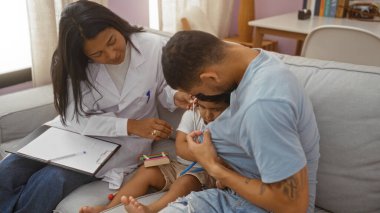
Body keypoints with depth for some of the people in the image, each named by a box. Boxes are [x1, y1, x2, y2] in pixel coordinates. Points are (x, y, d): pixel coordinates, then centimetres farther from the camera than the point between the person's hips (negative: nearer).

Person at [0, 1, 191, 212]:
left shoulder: (154, 47, -17)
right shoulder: (73, 63, -12)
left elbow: (163, 87, 0)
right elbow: (75, 118, -17)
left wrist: (175, 96, -24)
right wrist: (129, 125, -28)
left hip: (125, 142, -2)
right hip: (81, 133, 2)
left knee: (51, 181, -22)